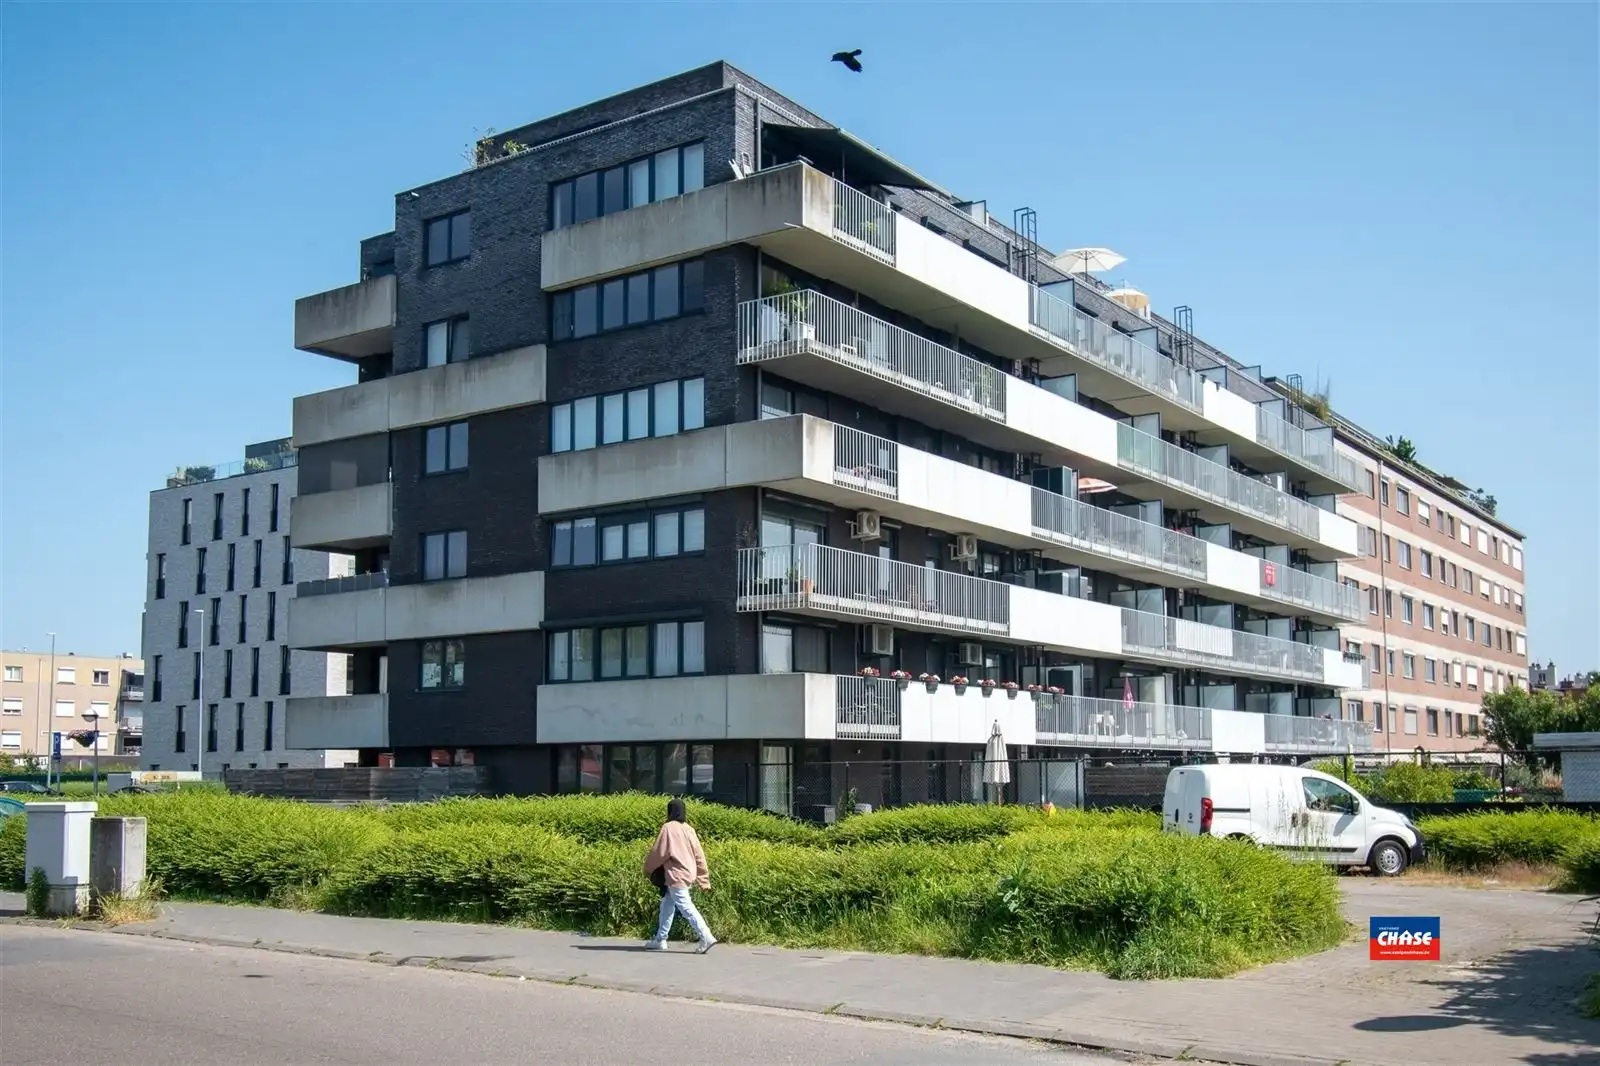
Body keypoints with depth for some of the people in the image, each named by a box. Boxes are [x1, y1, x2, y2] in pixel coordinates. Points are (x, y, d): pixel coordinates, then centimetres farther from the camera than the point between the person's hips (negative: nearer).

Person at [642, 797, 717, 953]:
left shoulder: (668, 828, -12)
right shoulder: (689, 829, 8)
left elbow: (659, 852, -12)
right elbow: (699, 855, 10)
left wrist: (648, 869, 5)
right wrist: (704, 880, 15)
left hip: (676, 876, -8)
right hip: (689, 874, 8)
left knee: (686, 908, -8)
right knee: (667, 906, 18)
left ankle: (706, 938, -14)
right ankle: (660, 940, 24)